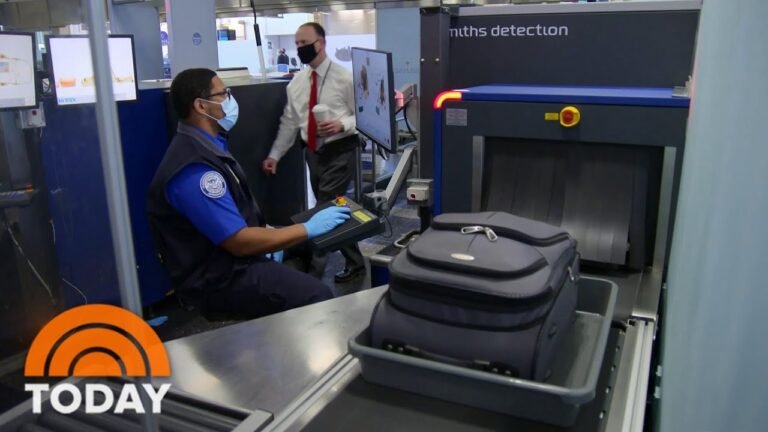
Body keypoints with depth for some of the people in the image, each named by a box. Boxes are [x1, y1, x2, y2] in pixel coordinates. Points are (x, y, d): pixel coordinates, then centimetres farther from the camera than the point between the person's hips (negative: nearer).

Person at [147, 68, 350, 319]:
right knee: (317, 296, -19)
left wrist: (269, 234, 2)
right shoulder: (194, 169, -26)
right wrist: (308, 229, -18)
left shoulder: (205, 145, 7)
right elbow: (239, 241, -25)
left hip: (230, 258, 10)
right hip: (219, 278, -10)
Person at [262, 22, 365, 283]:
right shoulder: (296, 82, 8)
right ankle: (354, 263, 26)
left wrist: (342, 124, -24)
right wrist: (275, 155, 8)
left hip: (339, 152, -6)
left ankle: (313, 273, 0)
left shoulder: (345, 77, -8)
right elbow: (289, 122, 11)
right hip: (313, 153, 6)